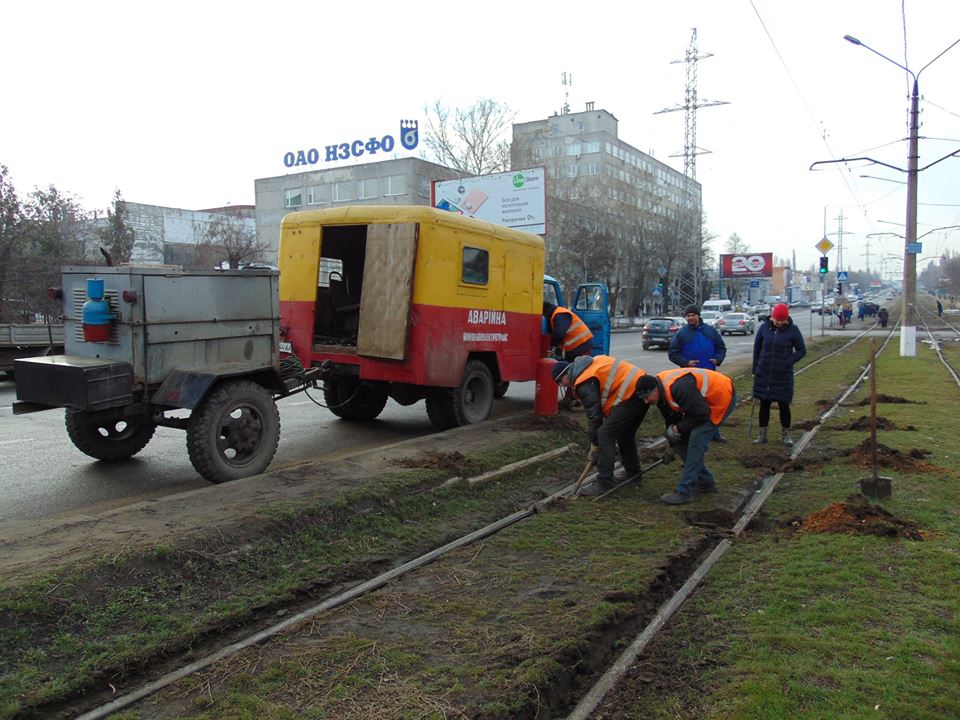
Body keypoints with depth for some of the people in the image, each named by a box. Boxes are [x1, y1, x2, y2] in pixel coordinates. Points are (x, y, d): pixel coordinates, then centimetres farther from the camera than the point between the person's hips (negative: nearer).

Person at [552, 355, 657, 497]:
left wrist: (594, 444, 3)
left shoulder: (583, 382, -8)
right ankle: (633, 472, 39)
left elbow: (594, 413, -7)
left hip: (630, 394, -10)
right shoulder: (592, 363, 19)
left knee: (606, 435, -6)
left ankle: (604, 483, -5)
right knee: (625, 433, 24)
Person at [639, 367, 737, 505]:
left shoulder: (678, 387, -35)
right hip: (704, 401, 10)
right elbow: (671, 418, 8)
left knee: (696, 441, -17)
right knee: (682, 440, 6)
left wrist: (679, 428, -19)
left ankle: (684, 492, -13)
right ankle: (705, 482, 21)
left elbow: (701, 414, -30)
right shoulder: (661, 390, -6)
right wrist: (672, 443, 11)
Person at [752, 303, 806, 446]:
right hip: (763, 374, 1)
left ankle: (785, 434, 22)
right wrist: (755, 369, 5)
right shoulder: (764, 328, -3)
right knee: (764, 404, 8)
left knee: (783, 405, 5)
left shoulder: (793, 330, -7)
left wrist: (788, 362, -14)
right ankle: (762, 434, 17)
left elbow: (801, 350, 0)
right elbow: (757, 349, 6)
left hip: (783, 375, -1)